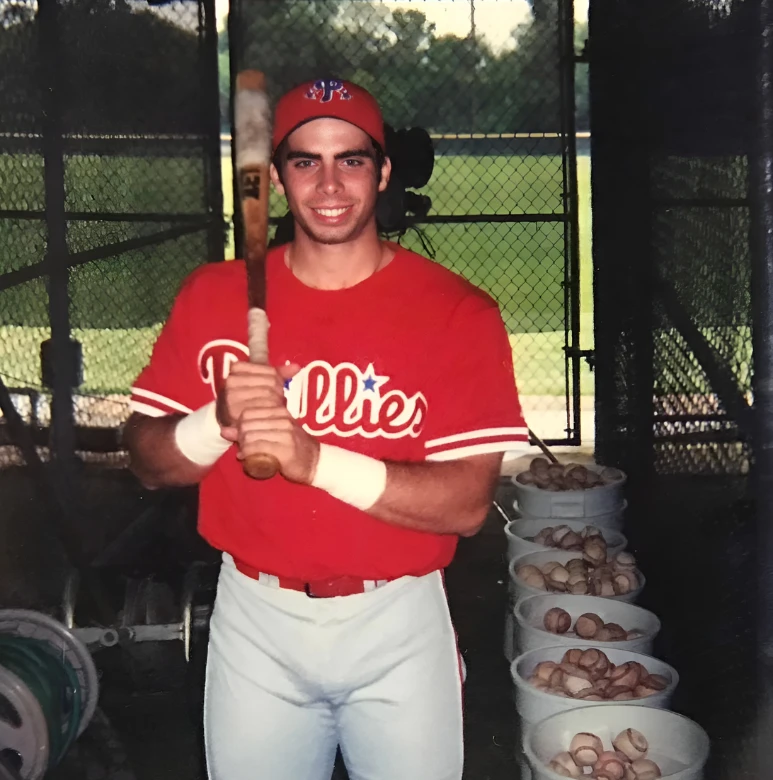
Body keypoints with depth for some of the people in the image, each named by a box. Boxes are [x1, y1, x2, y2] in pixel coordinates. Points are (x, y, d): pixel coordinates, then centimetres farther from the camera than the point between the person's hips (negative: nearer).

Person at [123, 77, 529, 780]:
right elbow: (149, 463, -1)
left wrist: (315, 459, -27)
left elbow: (468, 503, -16)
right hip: (255, 619, 2)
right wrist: (222, 421, -22)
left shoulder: (458, 312, -9)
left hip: (398, 624, -1)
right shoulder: (213, 296, -1)